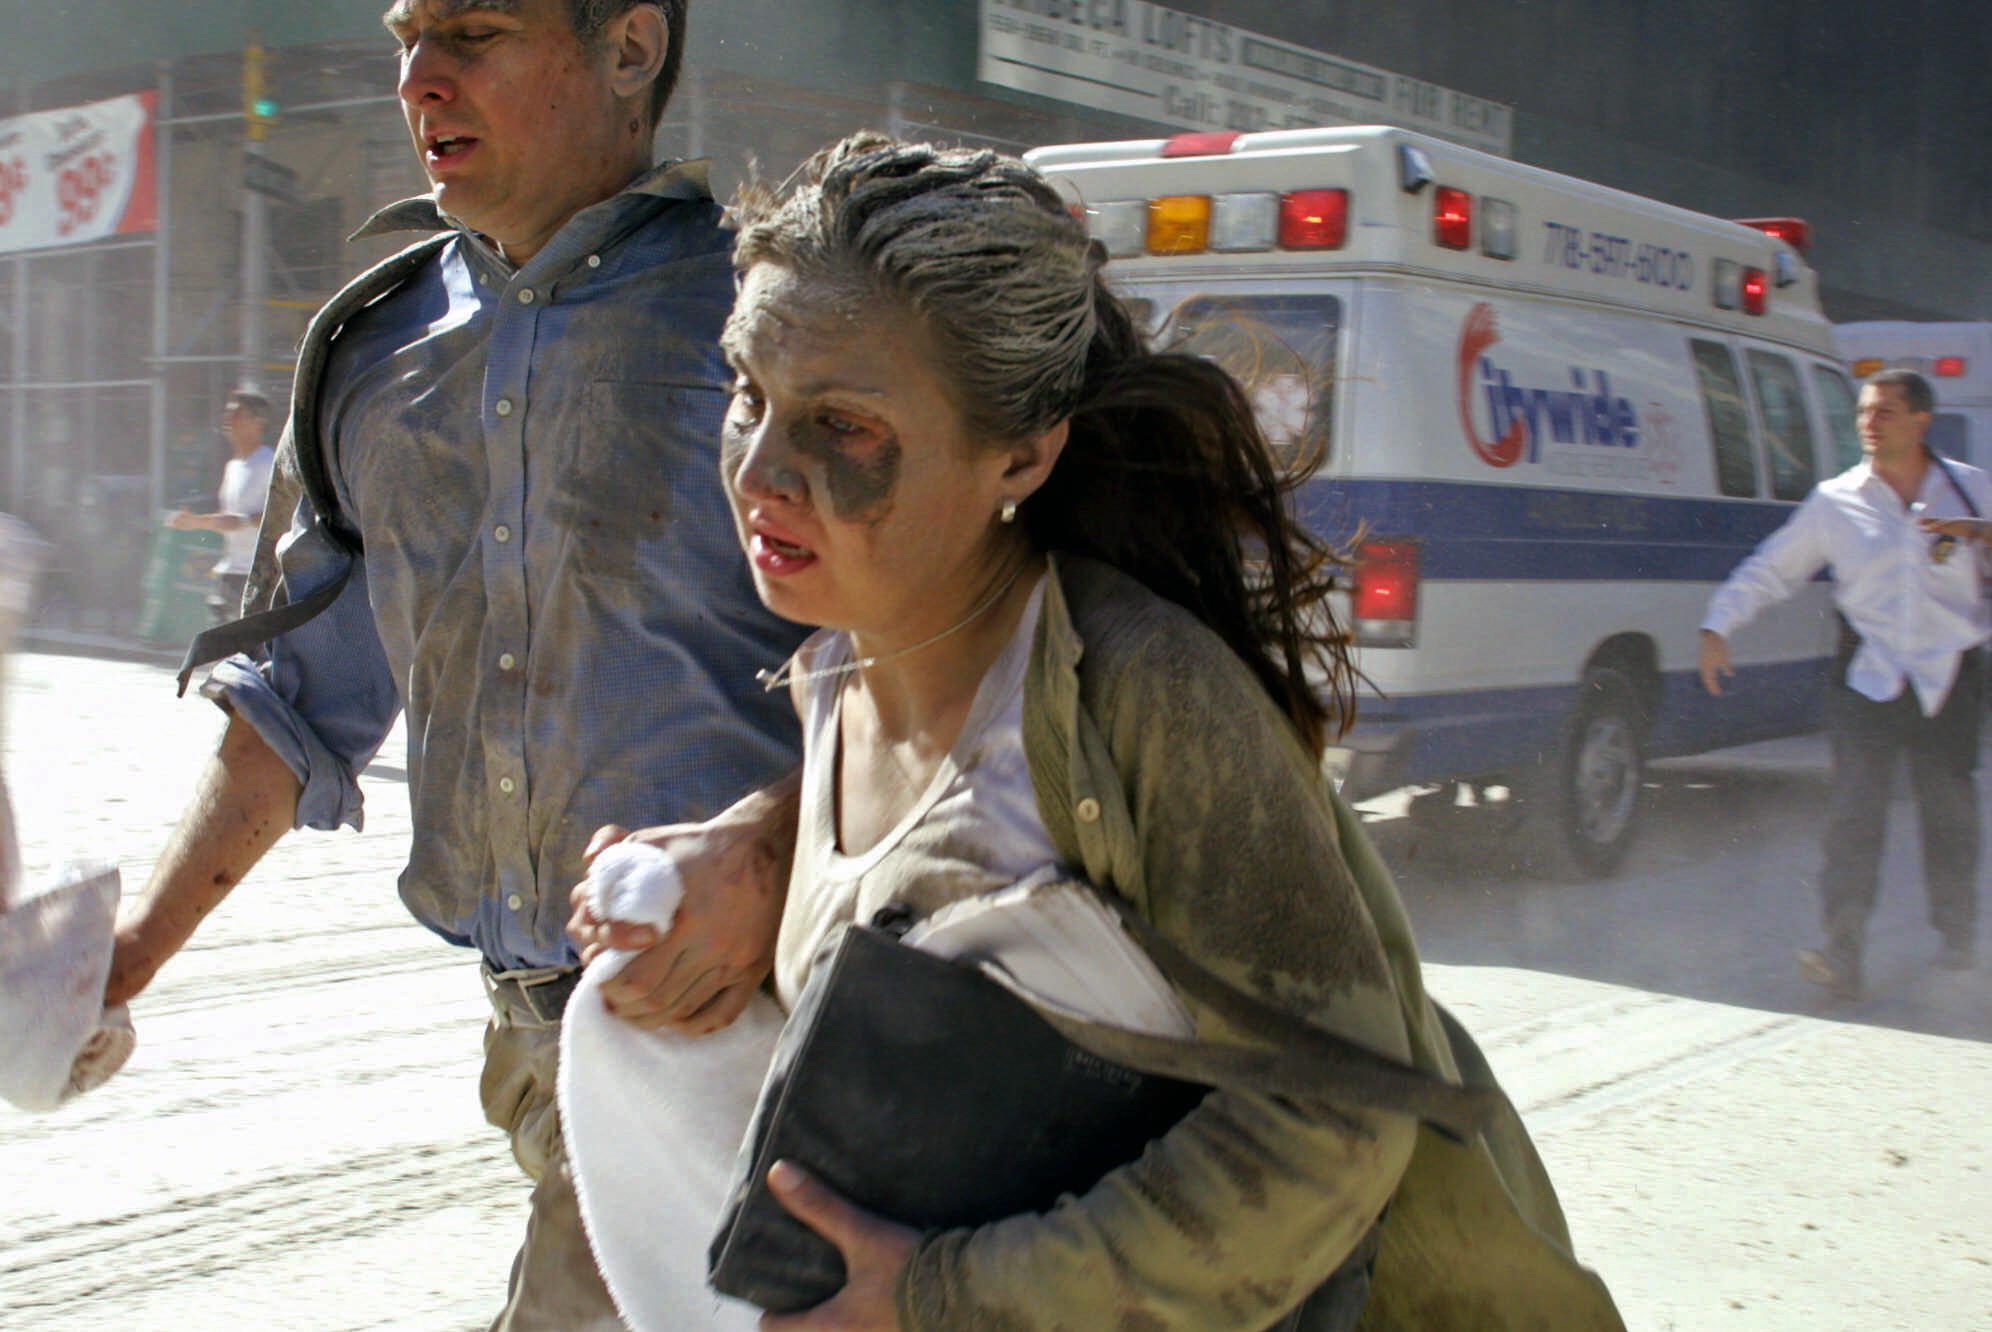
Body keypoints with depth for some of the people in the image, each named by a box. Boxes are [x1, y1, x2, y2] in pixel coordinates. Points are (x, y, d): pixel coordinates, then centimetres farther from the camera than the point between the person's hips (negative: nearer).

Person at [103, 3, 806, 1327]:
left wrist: (764, 846, -29)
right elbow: (308, 694, 19)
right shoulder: (380, 352, 12)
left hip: (736, 1009, -5)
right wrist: (137, 949, 13)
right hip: (531, 1028, 5)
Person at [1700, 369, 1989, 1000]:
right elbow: (1770, 569, 8)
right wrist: (1718, 625, -5)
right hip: (1869, 675, -1)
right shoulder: (1836, 501, 5)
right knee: (1854, 806, -12)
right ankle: (1842, 952, -15)